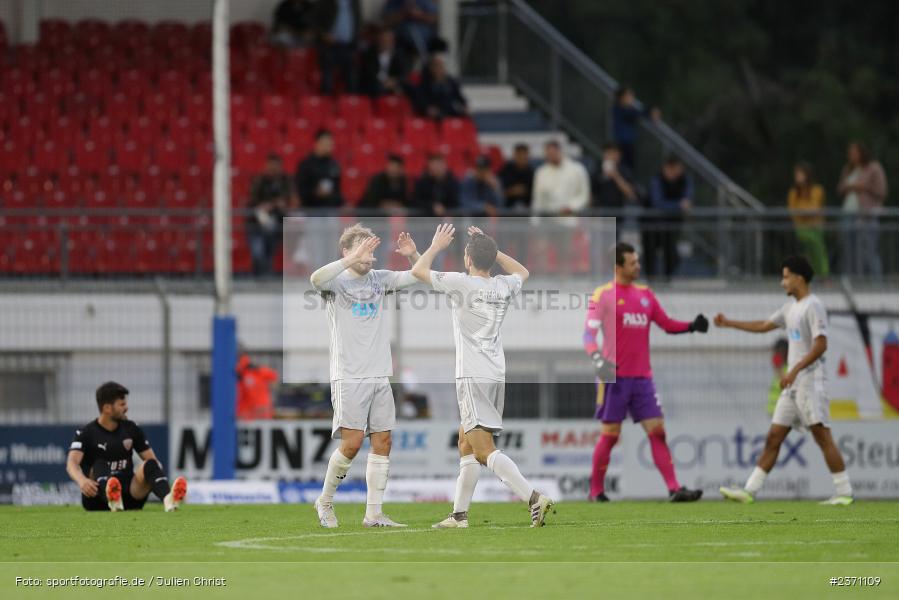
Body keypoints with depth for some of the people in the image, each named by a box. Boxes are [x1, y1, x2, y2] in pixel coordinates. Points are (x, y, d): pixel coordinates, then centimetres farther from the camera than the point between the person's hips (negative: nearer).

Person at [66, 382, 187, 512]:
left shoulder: (131, 429, 11)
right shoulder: (86, 433, -2)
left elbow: (152, 459, 9)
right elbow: (72, 463, -19)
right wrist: (82, 481, -42)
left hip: (129, 495, 3)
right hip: (98, 499, -3)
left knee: (150, 464, -22)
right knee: (99, 465, -30)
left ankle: (168, 499, -55)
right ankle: (112, 500, -64)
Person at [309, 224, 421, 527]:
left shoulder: (379, 279, 12)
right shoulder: (337, 281, -4)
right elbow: (316, 279, -28)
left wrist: (412, 256, -3)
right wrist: (353, 260, -33)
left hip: (380, 377, 6)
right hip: (348, 376, -6)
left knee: (382, 442, 2)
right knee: (352, 441, -13)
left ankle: (373, 513, 5)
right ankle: (325, 501, 7)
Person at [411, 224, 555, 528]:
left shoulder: (462, 283, -9)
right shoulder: (504, 286, 8)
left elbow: (418, 270, 1)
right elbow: (522, 272, 34)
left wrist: (437, 245, 18)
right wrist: (489, 248, 28)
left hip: (472, 377, -8)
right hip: (497, 375, 8)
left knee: (484, 449, -14)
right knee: (466, 443, 19)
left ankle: (534, 499, -29)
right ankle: (459, 514, 20)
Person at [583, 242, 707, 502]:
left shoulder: (645, 294, 13)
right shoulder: (603, 295, -4)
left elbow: (667, 324, 17)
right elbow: (589, 334, -9)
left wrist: (692, 326, -1)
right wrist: (599, 361, -26)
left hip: (642, 376, 5)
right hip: (614, 376, -5)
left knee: (657, 431, -3)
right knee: (610, 435, -2)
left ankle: (674, 489, -7)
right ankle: (596, 490, 11)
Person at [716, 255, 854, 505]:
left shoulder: (813, 306, -11)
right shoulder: (791, 307, 17)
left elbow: (821, 345, -19)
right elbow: (763, 326, 28)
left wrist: (794, 371, -24)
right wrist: (729, 323, 27)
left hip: (810, 380, -9)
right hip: (792, 384, 9)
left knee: (822, 435, -9)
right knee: (774, 436, 7)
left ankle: (844, 492, -6)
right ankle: (749, 490, 6)